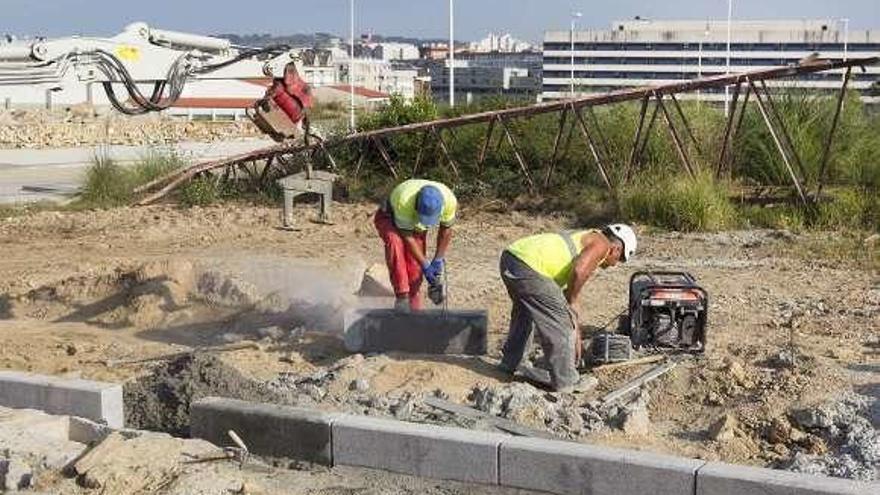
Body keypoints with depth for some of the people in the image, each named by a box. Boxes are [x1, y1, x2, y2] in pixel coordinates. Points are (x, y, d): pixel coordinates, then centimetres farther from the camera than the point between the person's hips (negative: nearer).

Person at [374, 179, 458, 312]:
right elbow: (407, 236, -30)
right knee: (395, 242, -36)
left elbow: (446, 230, -10)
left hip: (416, 226, 4)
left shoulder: (449, 201, -30)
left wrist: (438, 259, -10)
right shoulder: (404, 201, -42)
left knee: (415, 270, -6)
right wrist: (425, 265, -28)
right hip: (388, 219, -4)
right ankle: (401, 296, -34)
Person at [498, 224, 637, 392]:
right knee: (558, 318, 2)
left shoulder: (583, 240, 30)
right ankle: (564, 381, 11)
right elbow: (579, 272, -17)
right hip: (527, 265, -10)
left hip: (509, 256, 10)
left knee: (524, 310, 32)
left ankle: (508, 364, 46)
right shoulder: (602, 243, 4)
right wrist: (570, 303, 0)